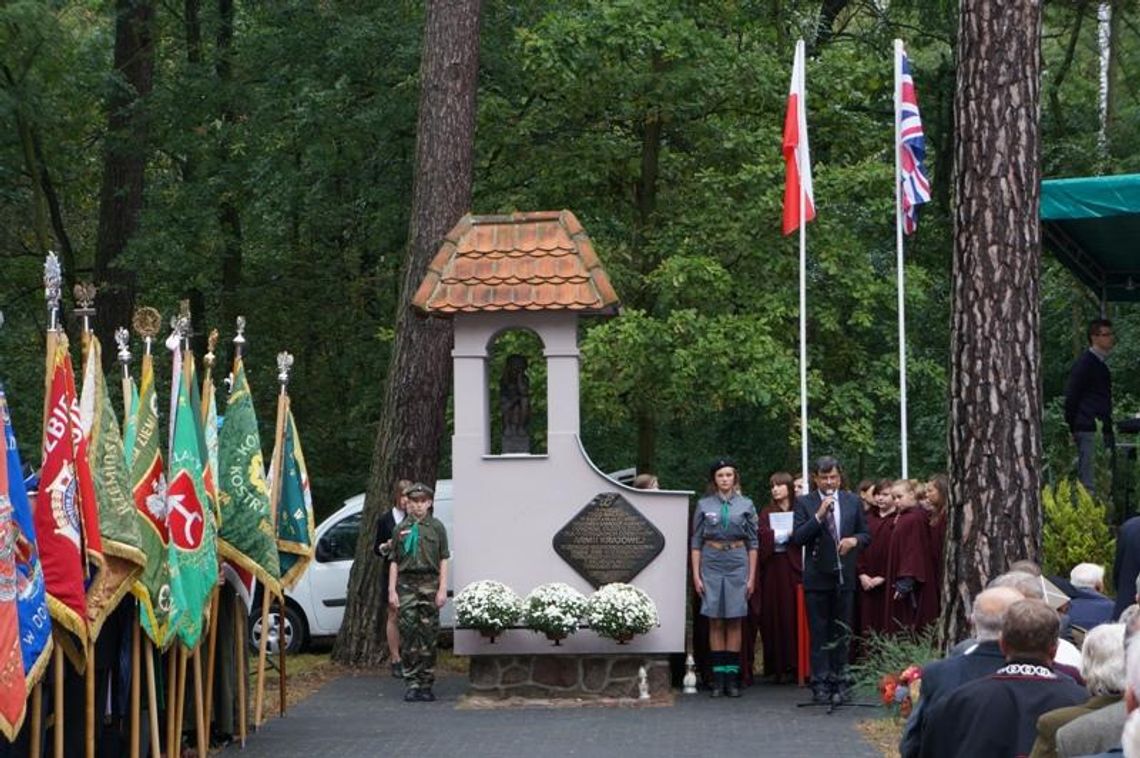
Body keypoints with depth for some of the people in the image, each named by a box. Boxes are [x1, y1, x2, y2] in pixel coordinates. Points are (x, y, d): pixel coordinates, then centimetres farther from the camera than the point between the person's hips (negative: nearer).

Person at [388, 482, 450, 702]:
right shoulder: (401, 529, 11)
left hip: (429, 584, -1)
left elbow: (443, 561, 5)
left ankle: (426, 684, 5)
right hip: (406, 585, 1)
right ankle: (411, 683, -1)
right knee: (408, 634, -4)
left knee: (428, 635, 0)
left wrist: (442, 589, -4)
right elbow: (394, 562, 11)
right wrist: (392, 591, 3)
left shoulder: (436, 527, 8)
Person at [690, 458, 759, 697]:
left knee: (734, 621, 0)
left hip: (737, 564, 0)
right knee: (715, 622, 0)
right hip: (712, 563, 0)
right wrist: (696, 575, -1)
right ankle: (718, 676, 4)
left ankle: (732, 677, 4)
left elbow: (753, 543, 8)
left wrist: (752, 577, 3)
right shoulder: (704, 505, 6)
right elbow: (696, 542, 6)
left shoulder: (746, 505, 6)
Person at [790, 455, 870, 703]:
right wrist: (819, 515, -17)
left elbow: (866, 535, 13)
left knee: (841, 633, 6)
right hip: (817, 578, -2)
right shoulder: (804, 503, 0)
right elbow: (797, 538, -8)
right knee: (819, 633, 1)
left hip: (844, 576, 2)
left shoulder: (852, 502, 8)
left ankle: (840, 683, 10)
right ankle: (820, 684, 4)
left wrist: (854, 540, -10)